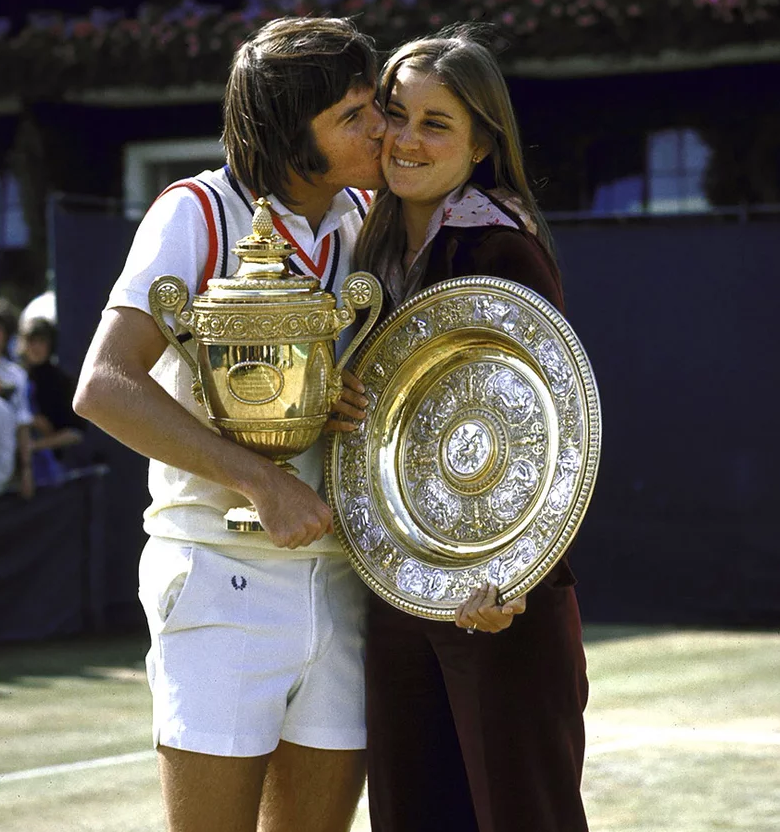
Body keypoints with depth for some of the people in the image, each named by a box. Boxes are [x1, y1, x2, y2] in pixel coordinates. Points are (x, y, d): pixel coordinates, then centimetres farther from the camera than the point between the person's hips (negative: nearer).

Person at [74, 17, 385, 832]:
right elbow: (104, 386, -18)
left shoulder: (370, 220, 7)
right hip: (224, 580, -5)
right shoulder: (197, 214, -9)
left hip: (341, 581, 5)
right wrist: (262, 481, -24)